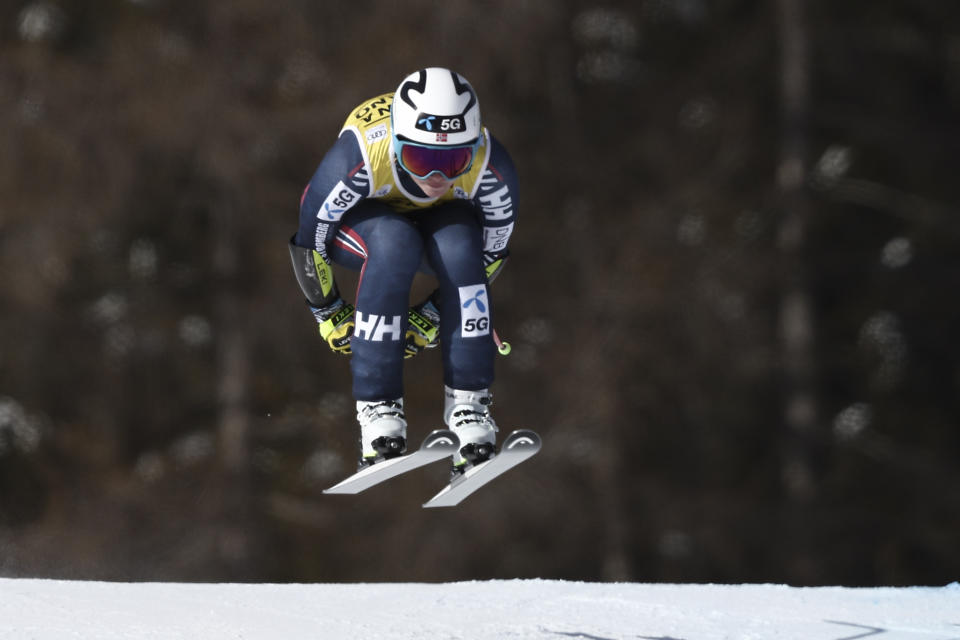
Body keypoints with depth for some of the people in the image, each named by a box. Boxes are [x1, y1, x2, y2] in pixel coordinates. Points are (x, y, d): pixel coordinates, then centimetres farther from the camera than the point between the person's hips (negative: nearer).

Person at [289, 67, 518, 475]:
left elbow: (493, 252, -12)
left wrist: (431, 316, -10)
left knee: (460, 245, -33)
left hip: (439, 223, 2)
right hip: (361, 221, -2)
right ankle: (377, 406, -30)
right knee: (393, 243, -36)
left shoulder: (491, 168, -31)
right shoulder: (357, 159, -38)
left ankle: (467, 401, -24)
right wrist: (329, 313, -9)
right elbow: (307, 238, -21)